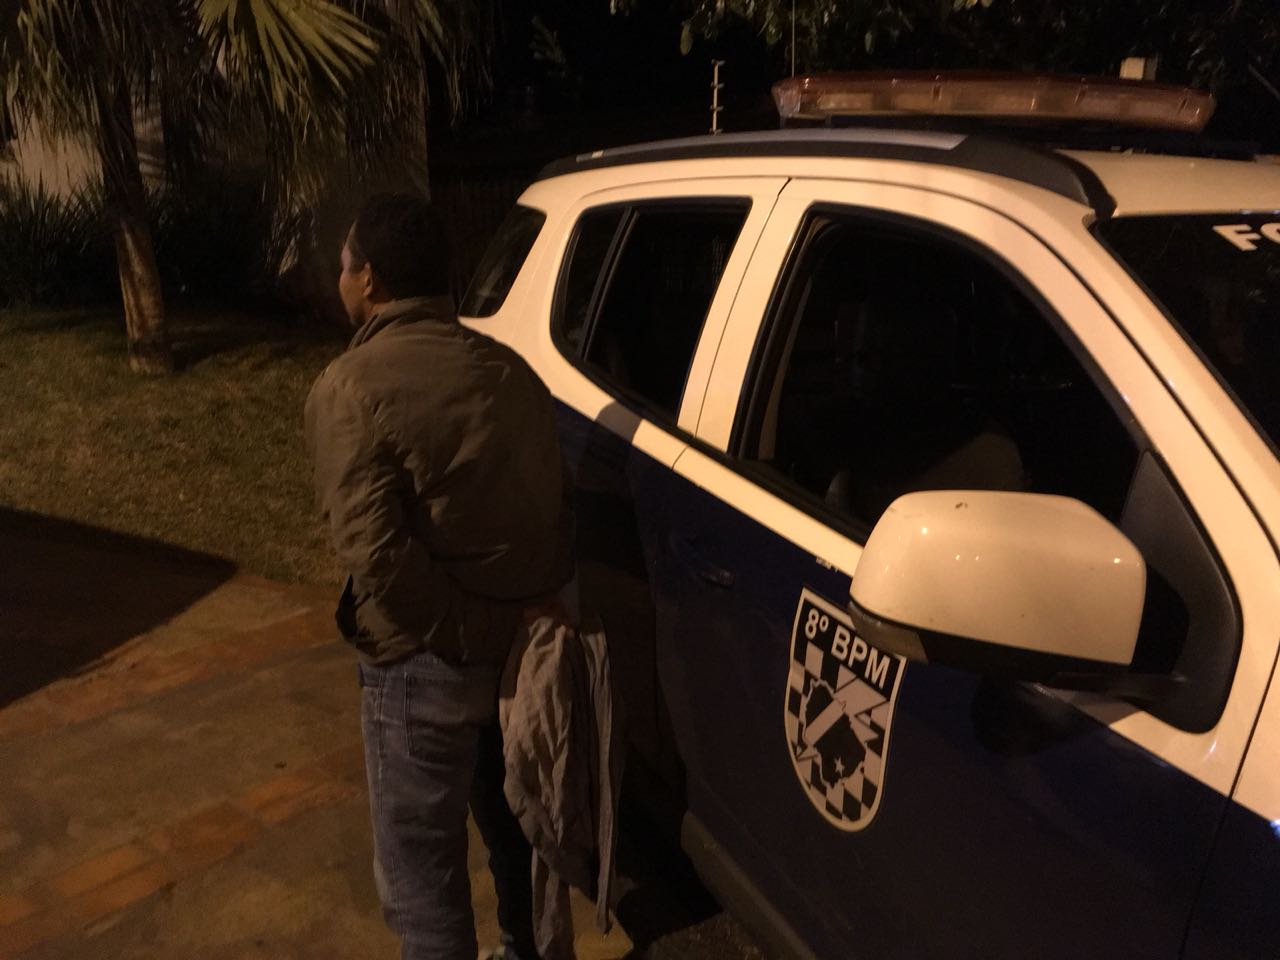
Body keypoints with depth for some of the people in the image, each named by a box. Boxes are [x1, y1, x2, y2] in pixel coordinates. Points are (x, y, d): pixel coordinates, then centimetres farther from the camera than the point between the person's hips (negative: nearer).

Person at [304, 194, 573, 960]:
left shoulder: (351, 388, -16)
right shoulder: (509, 367, 5)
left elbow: (377, 558, -25)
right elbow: (556, 504, 6)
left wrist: (437, 633, -9)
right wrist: (528, 606, 12)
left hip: (429, 662, -7)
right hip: (526, 641, 7)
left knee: (421, 868, 12)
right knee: (516, 823, 27)